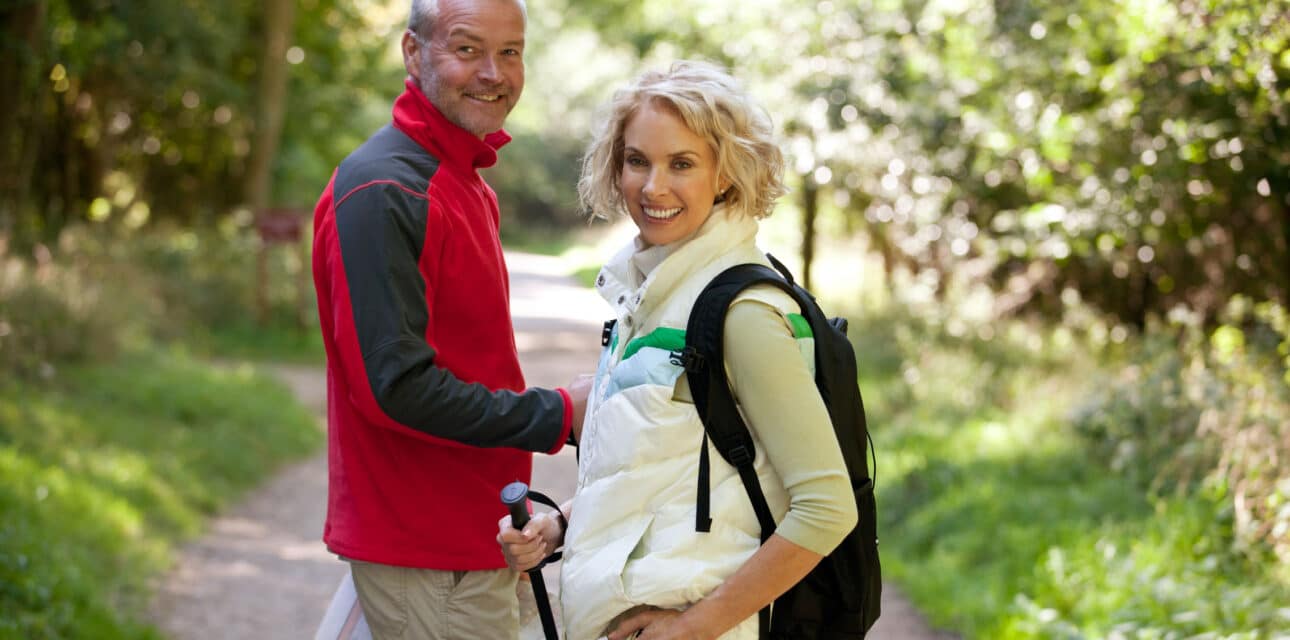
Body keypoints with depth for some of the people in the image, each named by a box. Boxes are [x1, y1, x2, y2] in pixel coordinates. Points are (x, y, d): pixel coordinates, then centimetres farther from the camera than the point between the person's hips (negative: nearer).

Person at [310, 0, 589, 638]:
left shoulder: (466, 183, 15)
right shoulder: (381, 191, -17)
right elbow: (395, 385, -24)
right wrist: (556, 416, -17)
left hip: (480, 546, 10)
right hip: (427, 561, -10)